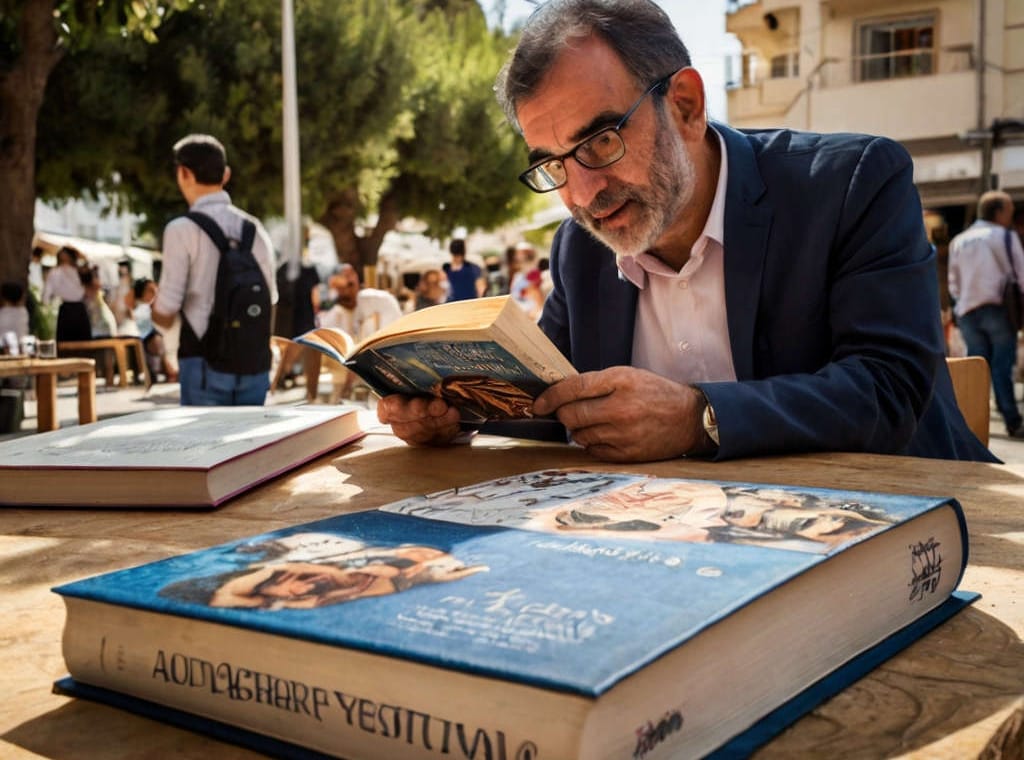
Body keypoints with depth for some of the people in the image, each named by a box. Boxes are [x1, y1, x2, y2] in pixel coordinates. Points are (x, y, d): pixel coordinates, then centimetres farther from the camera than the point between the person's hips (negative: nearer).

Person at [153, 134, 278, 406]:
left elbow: (166, 312, -8)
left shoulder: (183, 229, -8)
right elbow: (269, 299, 9)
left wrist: (153, 310, 13)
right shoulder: (254, 227, 6)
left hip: (205, 363, -4)